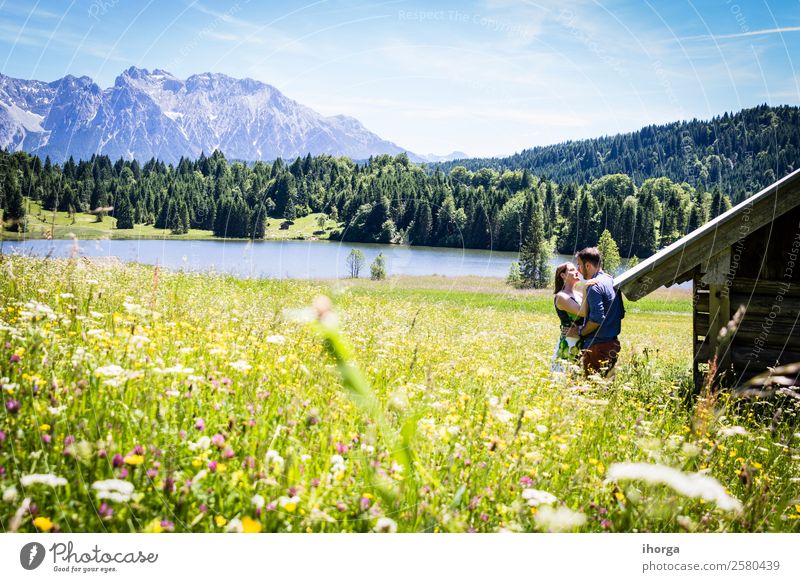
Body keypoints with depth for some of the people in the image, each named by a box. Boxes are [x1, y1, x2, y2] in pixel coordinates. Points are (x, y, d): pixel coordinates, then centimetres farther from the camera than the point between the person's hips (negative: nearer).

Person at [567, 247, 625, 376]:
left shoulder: (594, 286, -15)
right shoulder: (611, 281, 13)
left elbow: (597, 319, -24)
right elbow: (621, 314, 17)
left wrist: (580, 332, -10)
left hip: (598, 346, -10)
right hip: (613, 344, 10)